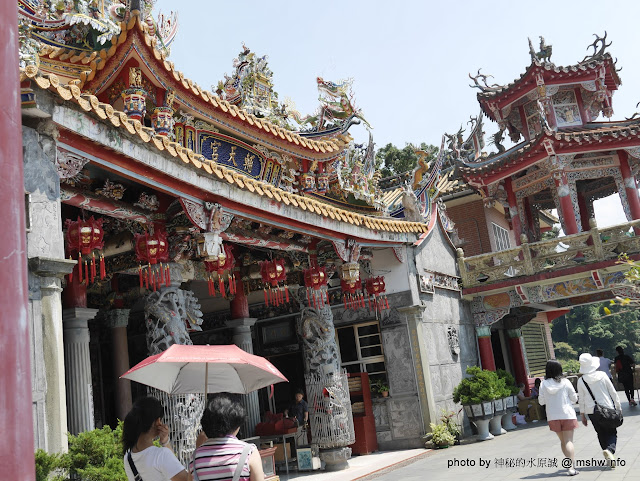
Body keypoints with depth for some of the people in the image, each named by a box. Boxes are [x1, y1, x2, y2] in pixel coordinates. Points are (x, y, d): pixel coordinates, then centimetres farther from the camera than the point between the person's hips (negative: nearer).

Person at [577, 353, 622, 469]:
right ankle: (610, 450, -20)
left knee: (601, 434, 15)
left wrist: (582, 415, 7)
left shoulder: (581, 381, -7)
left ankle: (609, 456, 14)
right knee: (612, 433, 6)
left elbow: (581, 399, -2)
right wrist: (618, 407, 8)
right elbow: (613, 392, -2)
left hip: (591, 411, 1)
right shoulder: (602, 375, -8)